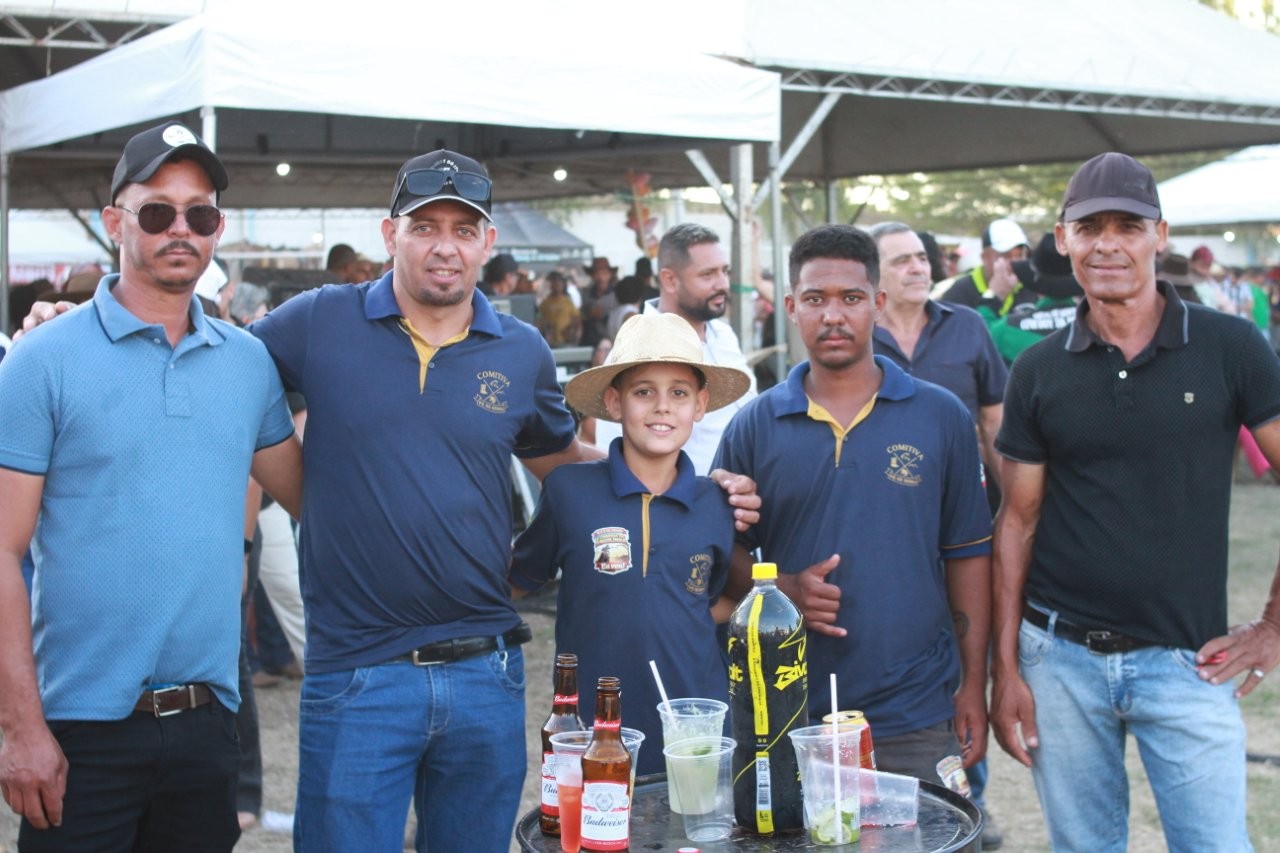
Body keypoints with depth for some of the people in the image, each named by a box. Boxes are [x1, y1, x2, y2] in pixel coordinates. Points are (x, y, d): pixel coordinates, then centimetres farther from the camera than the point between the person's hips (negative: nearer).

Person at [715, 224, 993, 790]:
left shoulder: (941, 417, 4)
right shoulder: (753, 427, 3)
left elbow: (967, 554, 5)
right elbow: (726, 554, 7)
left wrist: (974, 685, 2)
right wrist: (783, 591, -14)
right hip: (792, 718, 0)